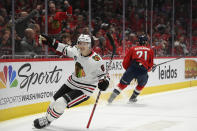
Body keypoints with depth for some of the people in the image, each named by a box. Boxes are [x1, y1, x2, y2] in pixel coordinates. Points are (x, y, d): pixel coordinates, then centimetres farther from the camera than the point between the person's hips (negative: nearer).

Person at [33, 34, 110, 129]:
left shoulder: (96, 60, -25)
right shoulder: (76, 50, -9)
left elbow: (104, 75, -14)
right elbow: (65, 49, 11)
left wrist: (104, 82, -34)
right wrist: (51, 42, 8)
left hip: (84, 89, -6)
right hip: (72, 82, 7)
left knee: (61, 103, -16)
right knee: (56, 100, 16)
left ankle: (47, 121, 5)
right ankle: (47, 117, 43)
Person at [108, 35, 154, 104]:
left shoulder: (133, 49, 20)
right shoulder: (150, 50, 21)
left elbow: (125, 62, 16)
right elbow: (150, 64, 19)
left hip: (133, 68, 0)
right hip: (144, 70, 0)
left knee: (123, 83, 13)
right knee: (142, 84, 29)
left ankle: (111, 98, 4)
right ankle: (133, 98, 30)